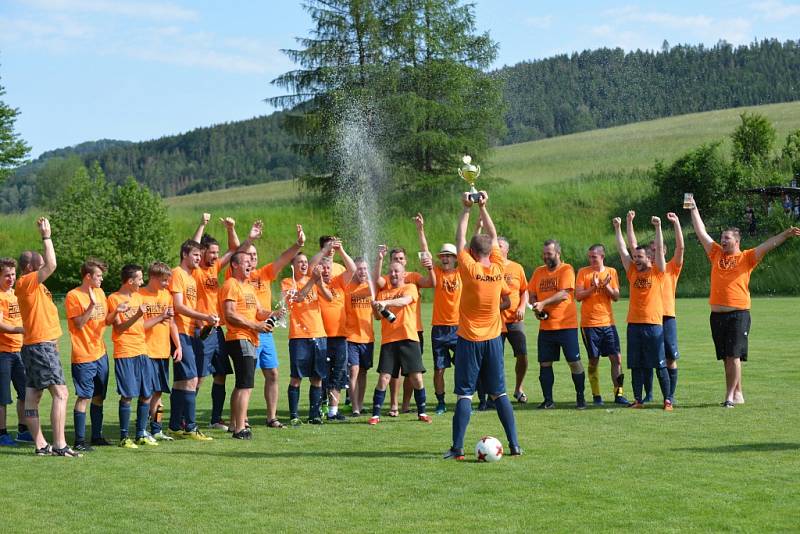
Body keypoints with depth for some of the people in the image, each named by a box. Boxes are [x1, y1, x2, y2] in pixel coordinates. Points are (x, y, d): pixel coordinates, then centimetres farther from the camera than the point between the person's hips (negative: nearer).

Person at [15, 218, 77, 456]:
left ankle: (40, 444, 10)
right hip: (41, 345, -10)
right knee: (60, 393, -11)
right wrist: (46, 236, -15)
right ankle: (59, 445, -15)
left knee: (33, 395, 8)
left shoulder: (34, 285, 15)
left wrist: (46, 236, 25)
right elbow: (52, 265, -23)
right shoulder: (26, 282, -11)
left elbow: (49, 265, 30)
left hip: (34, 346, 10)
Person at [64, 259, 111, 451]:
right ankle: (79, 441, -5)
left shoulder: (99, 292, 12)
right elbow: (79, 323, -15)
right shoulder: (73, 296, -10)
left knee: (98, 396, 12)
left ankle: (97, 436, 21)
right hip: (83, 356, -7)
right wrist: (92, 304, -23)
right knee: (84, 397, -8)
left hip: (100, 353, 7)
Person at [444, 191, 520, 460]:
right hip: (493, 339, 4)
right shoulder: (498, 269, -3)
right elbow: (493, 237, 10)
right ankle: (514, 444, 8)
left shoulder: (470, 269, -13)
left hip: (469, 340, -4)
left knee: (464, 395, -3)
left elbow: (460, 239, -1)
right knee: (499, 393, 10)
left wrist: (466, 209, 7)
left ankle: (457, 447, -5)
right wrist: (483, 207, 14)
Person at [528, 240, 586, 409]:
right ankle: (548, 400, 11)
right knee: (545, 363, 4)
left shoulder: (566, 270, -6)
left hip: (566, 324, -5)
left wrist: (543, 303, -25)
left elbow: (564, 294, -17)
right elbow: (532, 294, 15)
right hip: (545, 326, 5)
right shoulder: (539, 272, 12)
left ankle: (580, 397, 11)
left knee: (574, 362, -2)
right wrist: (536, 307, -6)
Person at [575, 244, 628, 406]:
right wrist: (593, 287, -19)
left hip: (608, 322, 2)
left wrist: (606, 286, -13)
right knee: (593, 360, 1)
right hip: (589, 324, -2)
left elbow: (616, 297, 4)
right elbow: (578, 296, -6)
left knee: (616, 358, -2)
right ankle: (596, 396, 7)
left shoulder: (611, 272, 8)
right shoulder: (583, 272, 1)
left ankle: (618, 394, 4)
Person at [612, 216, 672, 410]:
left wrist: (658, 227, -13)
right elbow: (622, 250, 10)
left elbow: (659, 249, -8)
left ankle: (667, 400, 4)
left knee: (660, 365, -1)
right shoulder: (632, 271, 11)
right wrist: (618, 228, 7)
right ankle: (638, 400, 11)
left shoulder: (657, 271, 1)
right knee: (636, 365, 6)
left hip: (654, 323, -4)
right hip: (634, 323, 4)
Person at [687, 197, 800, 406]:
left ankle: (730, 395, -6)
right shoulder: (716, 254, 12)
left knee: (733, 356, -8)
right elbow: (702, 233, 17)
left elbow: (768, 245, -10)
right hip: (717, 314, 5)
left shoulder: (747, 257, 1)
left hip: (738, 314, -5)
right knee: (726, 358, 9)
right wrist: (694, 210, 19)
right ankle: (737, 393, 18)